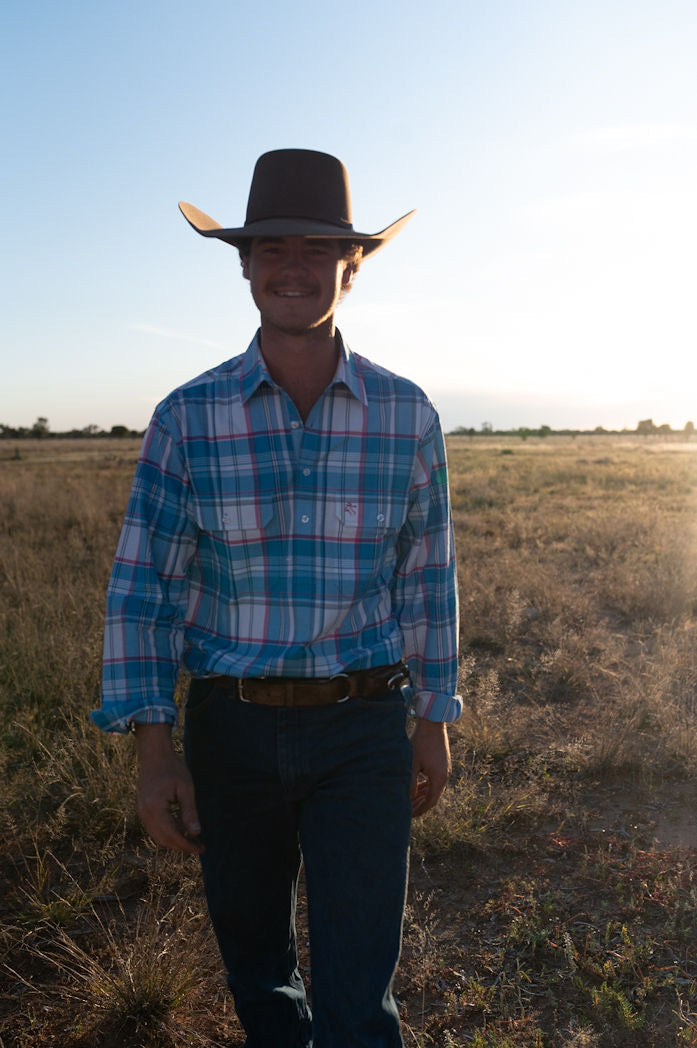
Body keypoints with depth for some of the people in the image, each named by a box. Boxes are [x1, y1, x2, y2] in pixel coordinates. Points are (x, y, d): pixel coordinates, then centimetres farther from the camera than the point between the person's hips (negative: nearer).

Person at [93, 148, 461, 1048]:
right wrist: (151, 750, -9)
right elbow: (143, 587, -4)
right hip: (231, 728, 1)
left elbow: (425, 576, 4)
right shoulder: (187, 419, -5)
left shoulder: (406, 416, -3)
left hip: (362, 735, -1)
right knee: (254, 955, 22)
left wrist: (434, 722, 6)